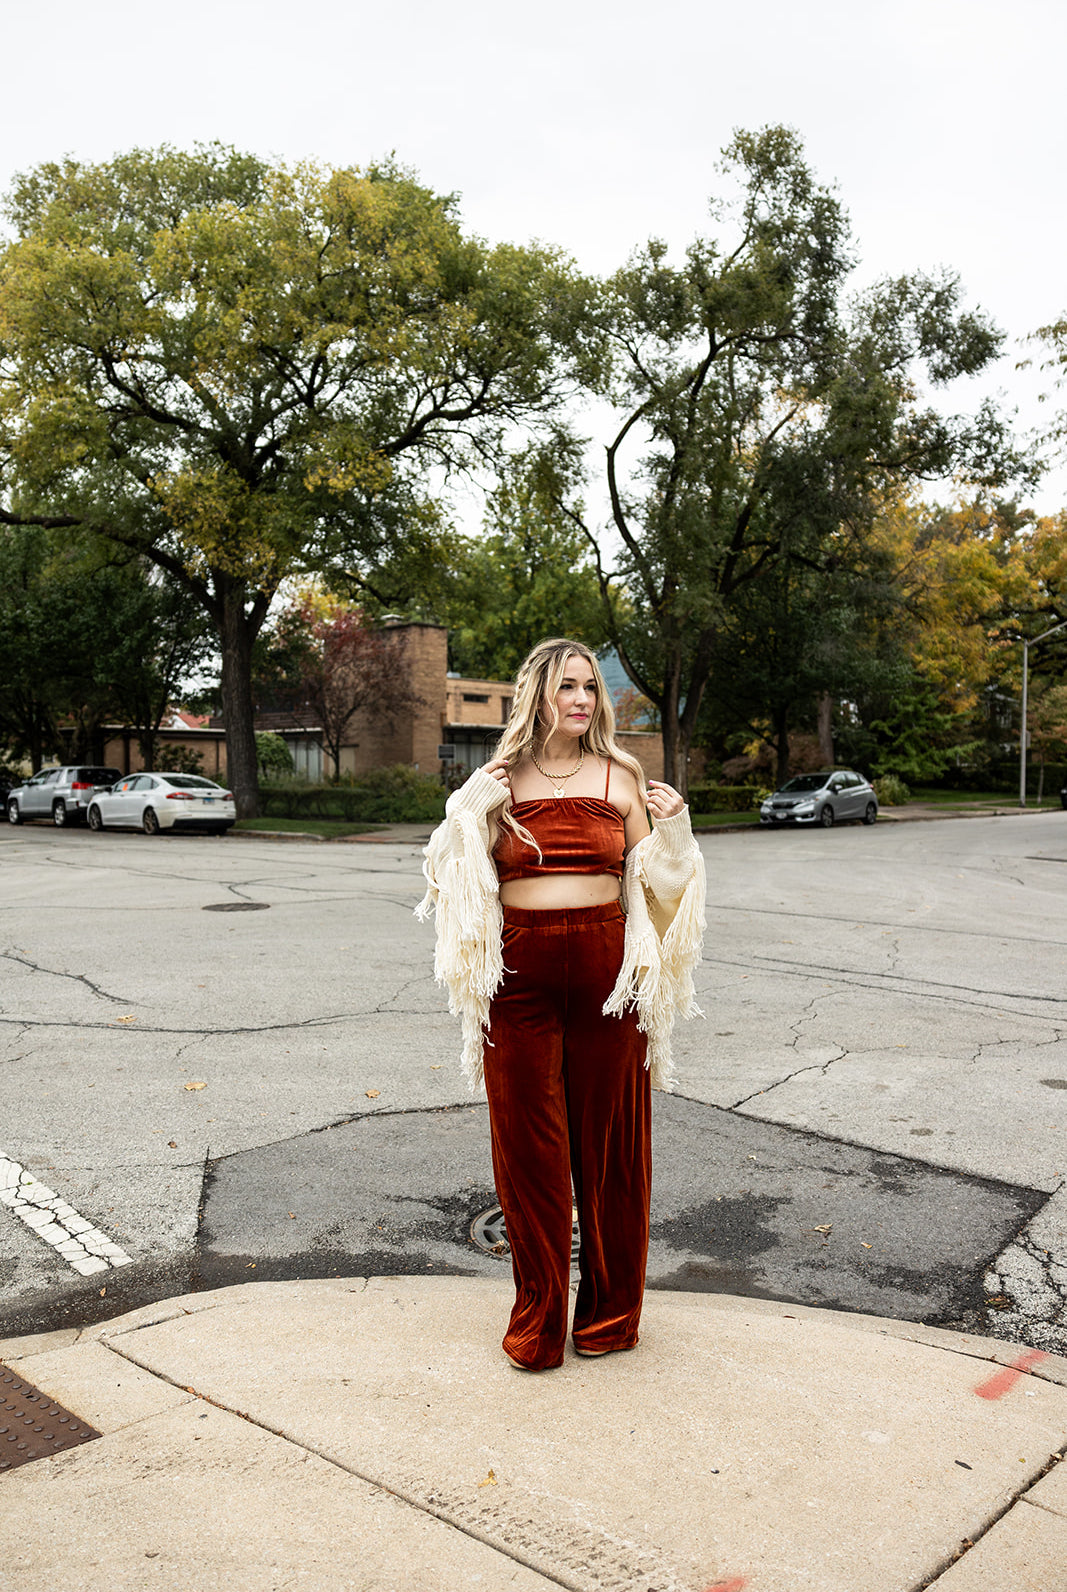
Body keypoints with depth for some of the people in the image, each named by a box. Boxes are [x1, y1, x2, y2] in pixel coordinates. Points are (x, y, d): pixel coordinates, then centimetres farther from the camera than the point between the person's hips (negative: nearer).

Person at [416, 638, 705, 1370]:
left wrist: (675, 831, -6)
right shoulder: (499, 780, 4)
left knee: (609, 1143, 9)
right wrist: (467, 813, -7)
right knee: (529, 1146, 6)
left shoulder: (621, 776, 5)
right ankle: (537, 1320, 23)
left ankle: (610, 1311, 29)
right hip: (521, 973, 0)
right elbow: (467, 883, 5)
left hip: (605, 968, 1)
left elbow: (652, 883, 10)